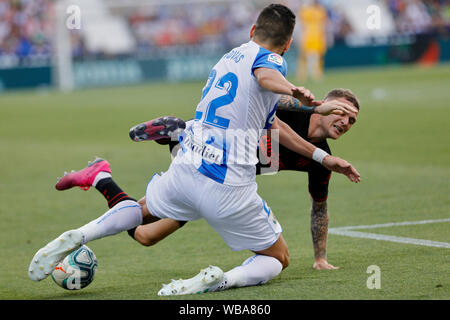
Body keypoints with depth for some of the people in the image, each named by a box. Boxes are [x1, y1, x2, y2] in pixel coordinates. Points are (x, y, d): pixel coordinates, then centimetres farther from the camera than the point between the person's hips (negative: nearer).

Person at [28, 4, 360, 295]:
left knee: (144, 210, 36)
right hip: (227, 186, -6)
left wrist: (323, 157, 29)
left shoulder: (231, 56, 22)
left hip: (185, 169, 7)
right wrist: (293, 90, -51)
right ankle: (222, 280, -19)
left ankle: (79, 236, 10)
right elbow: (266, 76, -30)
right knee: (279, 259, 11)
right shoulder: (271, 60, -1)